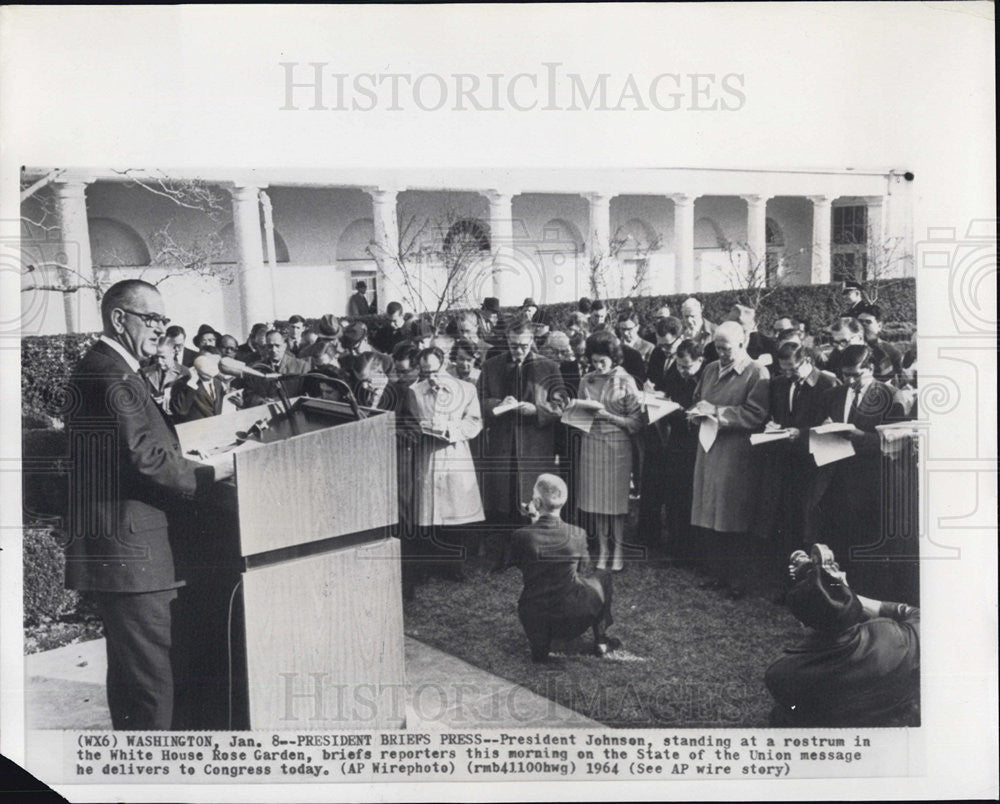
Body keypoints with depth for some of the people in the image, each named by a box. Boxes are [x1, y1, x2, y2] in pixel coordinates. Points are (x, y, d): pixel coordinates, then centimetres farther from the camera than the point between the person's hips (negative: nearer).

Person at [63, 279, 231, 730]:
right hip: (132, 557, -11)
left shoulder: (98, 371, 18)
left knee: (129, 675, 19)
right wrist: (213, 473, -14)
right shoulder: (112, 376, -15)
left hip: (117, 554, 11)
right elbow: (146, 457, -22)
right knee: (155, 688, -6)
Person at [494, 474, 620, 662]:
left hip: (533, 621, 1)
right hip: (572, 620, -1)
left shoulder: (522, 536, -13)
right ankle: (600, 641, 31)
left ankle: (539, 645, 18)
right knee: (603, 578, 26)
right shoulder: (577, 534, -10)